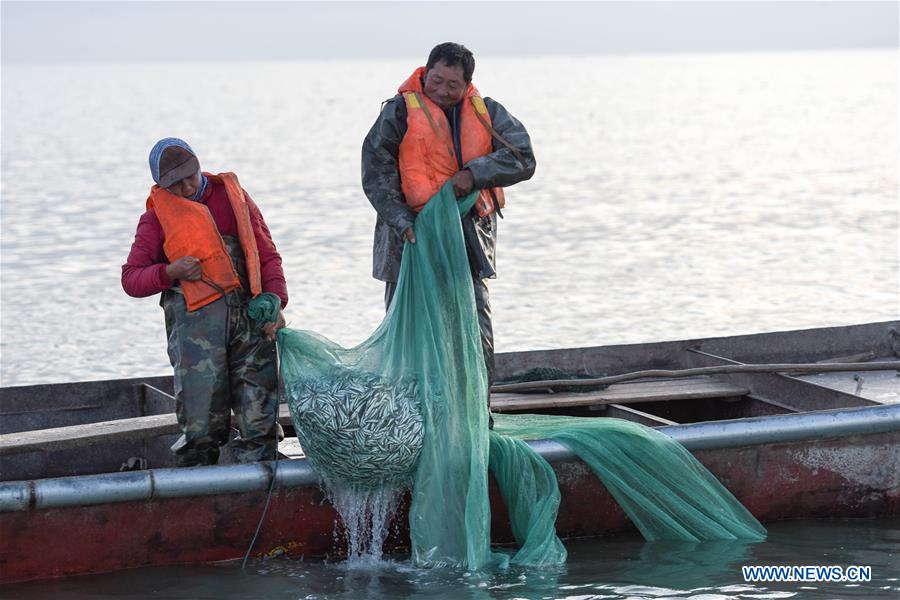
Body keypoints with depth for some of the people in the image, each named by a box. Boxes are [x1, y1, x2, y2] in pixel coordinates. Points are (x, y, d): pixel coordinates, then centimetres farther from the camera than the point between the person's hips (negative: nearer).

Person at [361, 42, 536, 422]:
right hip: (413, 235, -3)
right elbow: (376, 175, -7)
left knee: (477, 337, 5)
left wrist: (475, 173, -17)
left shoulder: (486, 113, 6)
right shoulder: (400, 112, -3)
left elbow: (522, 159, -3)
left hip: (468, 239, 3)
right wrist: (402, 221, -18)